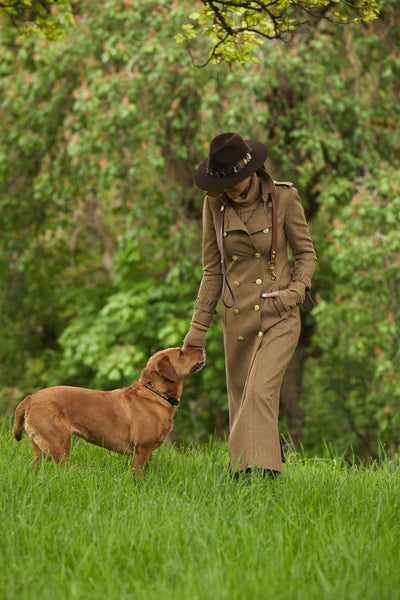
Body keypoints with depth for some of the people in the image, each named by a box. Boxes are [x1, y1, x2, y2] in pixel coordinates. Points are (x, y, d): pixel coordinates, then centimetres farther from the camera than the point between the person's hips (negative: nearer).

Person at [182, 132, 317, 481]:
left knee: (260, 393, -21)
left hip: (279, 317, -4)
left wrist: (296, 290, -16)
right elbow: (213, 270, 7)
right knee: (241, 403, 8)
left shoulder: (283, 198, -8)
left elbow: (306, 253, 3)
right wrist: (198, 328, 6)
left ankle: (259, 473, -24)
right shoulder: (215, 204, 0)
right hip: (237, 319, 4)